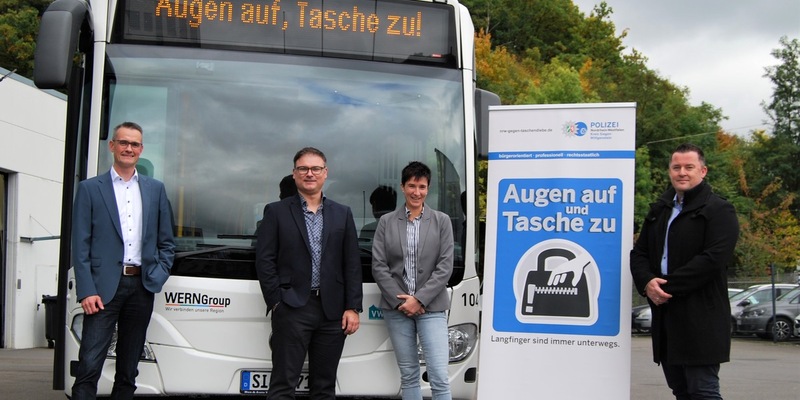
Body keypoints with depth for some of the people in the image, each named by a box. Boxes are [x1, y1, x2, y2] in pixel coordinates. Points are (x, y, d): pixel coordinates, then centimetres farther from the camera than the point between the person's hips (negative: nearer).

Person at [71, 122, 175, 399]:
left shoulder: (155, 189, 13)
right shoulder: (90, 188, 4)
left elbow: (166, 242, 15)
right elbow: (80, 245, -1)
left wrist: (158, 276, 0)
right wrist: (86, 291, -10)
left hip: (142, 287, 3)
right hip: (104, 286, -3)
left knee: (128, 369, 10)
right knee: (89, 366, -9)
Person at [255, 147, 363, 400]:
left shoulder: (343, 214, 11)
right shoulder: (276, 212, 3)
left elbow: (352, 264, 8)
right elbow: (264, 261, -1)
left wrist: (353, 308, 1)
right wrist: (276, 302, -8)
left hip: (332, 311, 3)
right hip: (292, 309, -3)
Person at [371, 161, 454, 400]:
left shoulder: (442, 221, 4)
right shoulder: (386, 222, 7)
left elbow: (445, 267, -2)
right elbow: (378, 266, 1)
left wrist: (419, 299, -10)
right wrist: (400, 301, -8)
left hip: (431, 308, -1)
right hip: (396, 308, 2)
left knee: (439, 376, -7)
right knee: (408, 375, 9)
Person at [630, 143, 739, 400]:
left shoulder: (719, 210, -3)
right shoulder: (659, 211, 19)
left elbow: (713, 258, -16)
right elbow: (639, 253, 14)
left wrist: (668, 286, -17)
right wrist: (647, 283, -7)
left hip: (700, 318, -7)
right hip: (664, 314, 7)